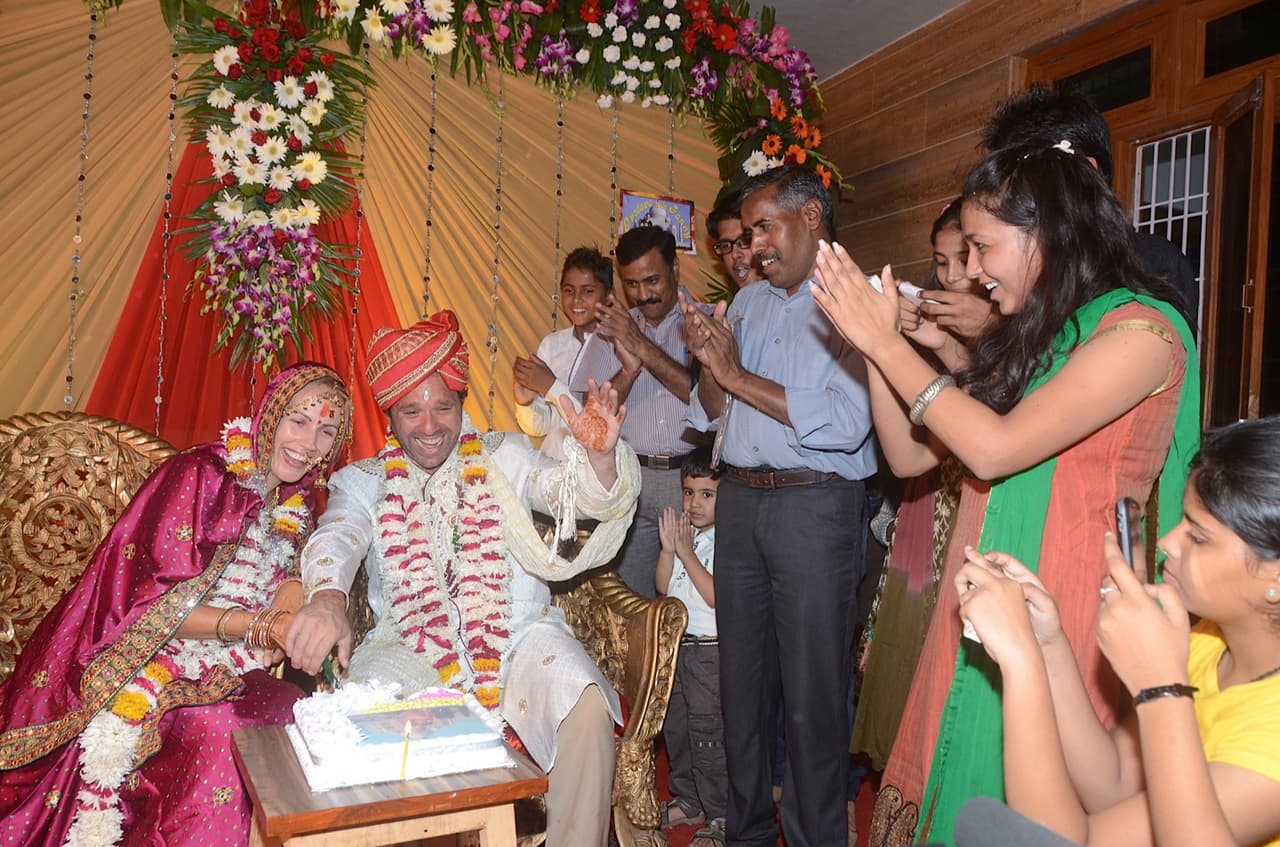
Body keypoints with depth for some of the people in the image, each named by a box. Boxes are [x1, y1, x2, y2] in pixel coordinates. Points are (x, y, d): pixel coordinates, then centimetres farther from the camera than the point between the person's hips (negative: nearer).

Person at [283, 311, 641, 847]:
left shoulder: (505, 457, 8)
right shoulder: (364, 482, 7)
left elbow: (577, 493, -4)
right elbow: (338, 536, -12)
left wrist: (599, 456, -30)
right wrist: (327, 595, -36)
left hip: (517, 636, 0)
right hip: (410, 650, 0)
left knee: (587, 709, -27)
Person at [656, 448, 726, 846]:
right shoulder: (684, 535, 7)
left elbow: (716, 596, -23)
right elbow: (664, 588, 5)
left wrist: (686, 552, -21)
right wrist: (668, 549, -9)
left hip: (711, 650, -8)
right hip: (676, 643, 8)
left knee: (708, 732, -1)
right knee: (675, 726, 18)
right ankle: (687, 800, 35)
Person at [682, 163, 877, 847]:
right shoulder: (748, 302, 14)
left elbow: (846, 423, -21)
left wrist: (738, 375, -15)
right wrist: (708, 362, -5)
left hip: (816, 504, -6)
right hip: (739, 500, 7)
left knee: (812, 693, 2)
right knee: (742, 678, 15)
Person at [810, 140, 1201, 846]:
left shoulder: (1143, 329, -11)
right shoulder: (1024, 336, 12)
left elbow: (994, 448, -22)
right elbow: (909, 456, 11)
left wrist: (886, 341, -14)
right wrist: (874, 343, 1)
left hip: (1063, 610, -7)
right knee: (949, 781, 14)